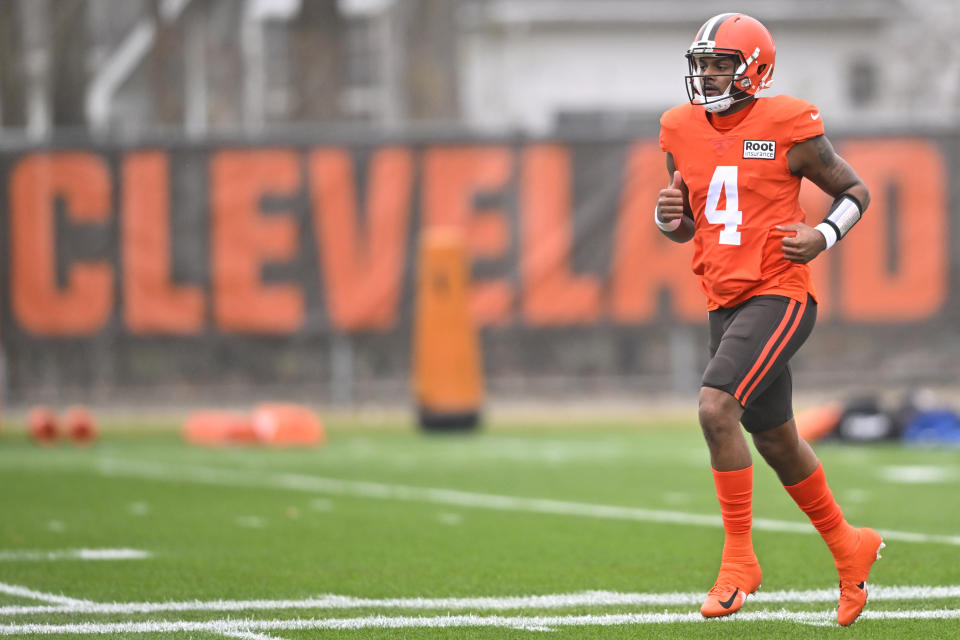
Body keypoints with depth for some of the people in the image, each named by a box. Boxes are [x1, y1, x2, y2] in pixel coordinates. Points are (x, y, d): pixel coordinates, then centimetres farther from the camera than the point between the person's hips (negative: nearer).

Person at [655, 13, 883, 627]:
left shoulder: (788, 128, -8)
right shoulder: (685, 132, 8)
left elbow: (856, 192, 3)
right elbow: (687, 226, 20)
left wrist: (823, 236, -15)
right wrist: (671, 217, -3)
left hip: (778, 294, -7)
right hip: (726, 301, 7)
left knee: (716, 406, -24)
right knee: (777, 442, 15)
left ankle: (739, 558, -13)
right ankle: (849, 547, 36)